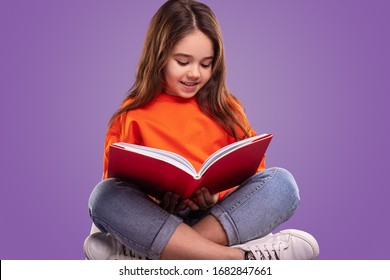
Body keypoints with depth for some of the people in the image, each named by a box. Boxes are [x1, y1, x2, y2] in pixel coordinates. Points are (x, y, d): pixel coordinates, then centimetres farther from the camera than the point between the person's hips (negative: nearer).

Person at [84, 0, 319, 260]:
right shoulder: (133, 115, 9)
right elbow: (116, 180, 6)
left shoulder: (224, 108, 14)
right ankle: (236, 258, -36)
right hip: (154, 218, -1)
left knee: (281, 181, -23)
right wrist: (155, 198, -15)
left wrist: (219, 194, -12)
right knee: (104, 195, -28)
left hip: (223, 213, 2)